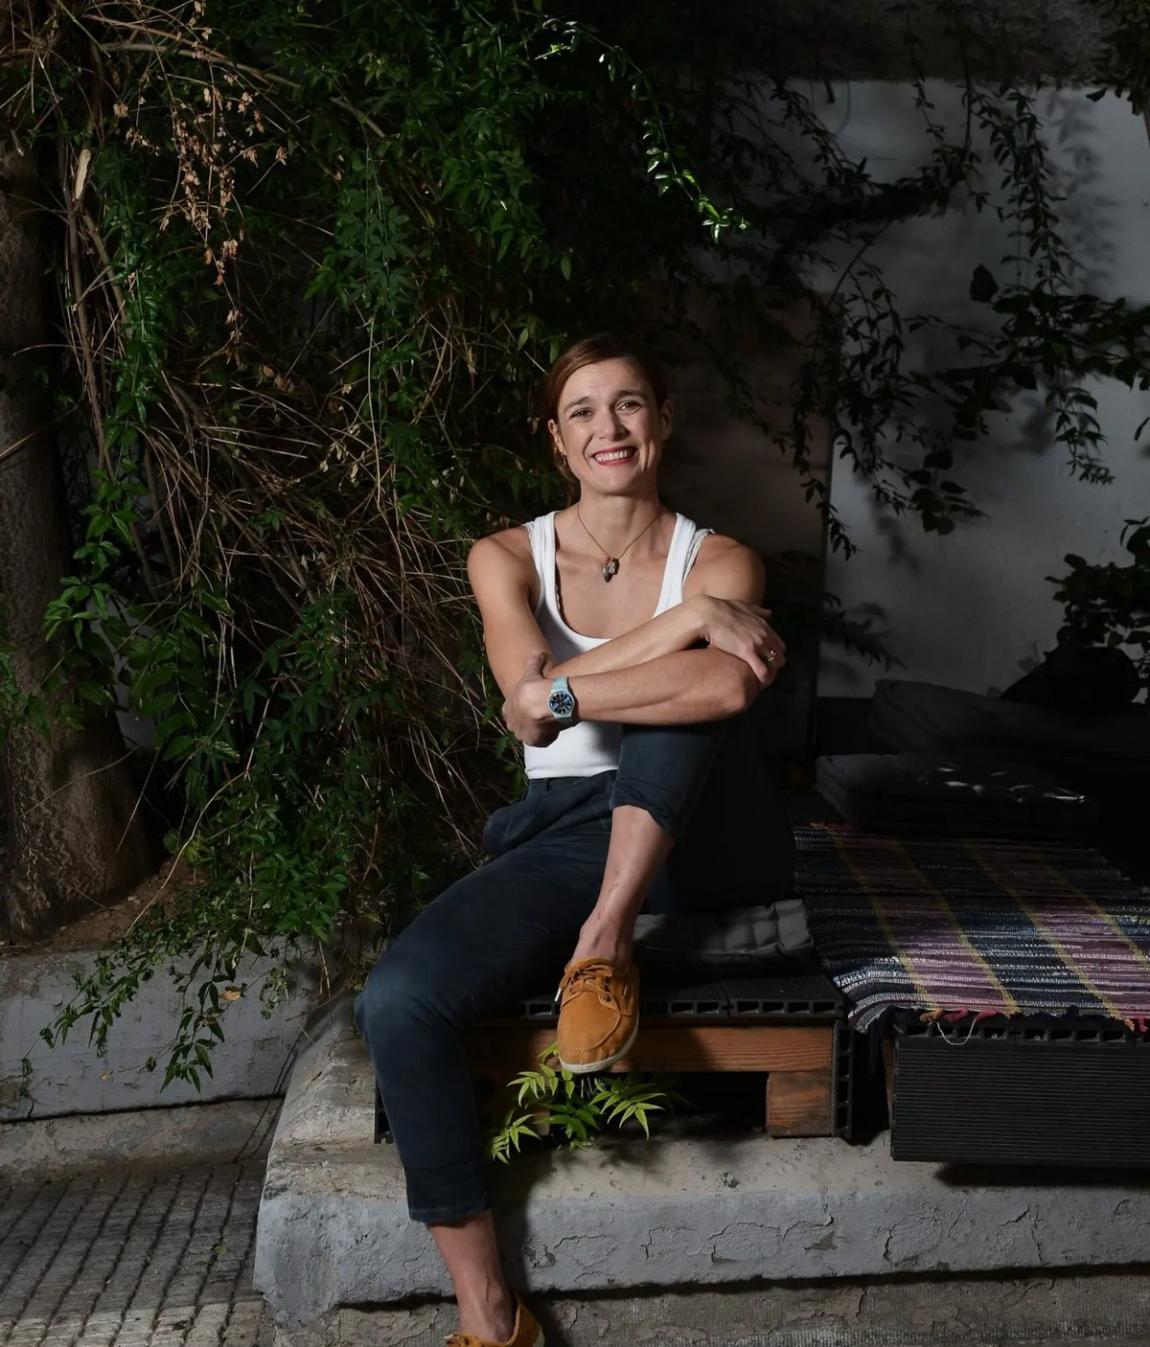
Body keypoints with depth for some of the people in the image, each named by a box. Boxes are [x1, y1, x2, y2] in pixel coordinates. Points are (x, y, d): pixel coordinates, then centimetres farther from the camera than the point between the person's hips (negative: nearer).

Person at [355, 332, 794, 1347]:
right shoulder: (508, 559, 6)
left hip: (704, 842, -1)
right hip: (565, 838, 1)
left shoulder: (721, 562, 2)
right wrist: (687, 616, -18)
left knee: (704, 680, -29)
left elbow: (730, 686, -22)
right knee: (396, 1000, -25)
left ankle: (607, 943, -25)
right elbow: (528, 703, -14)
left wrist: (559, 692, -18)